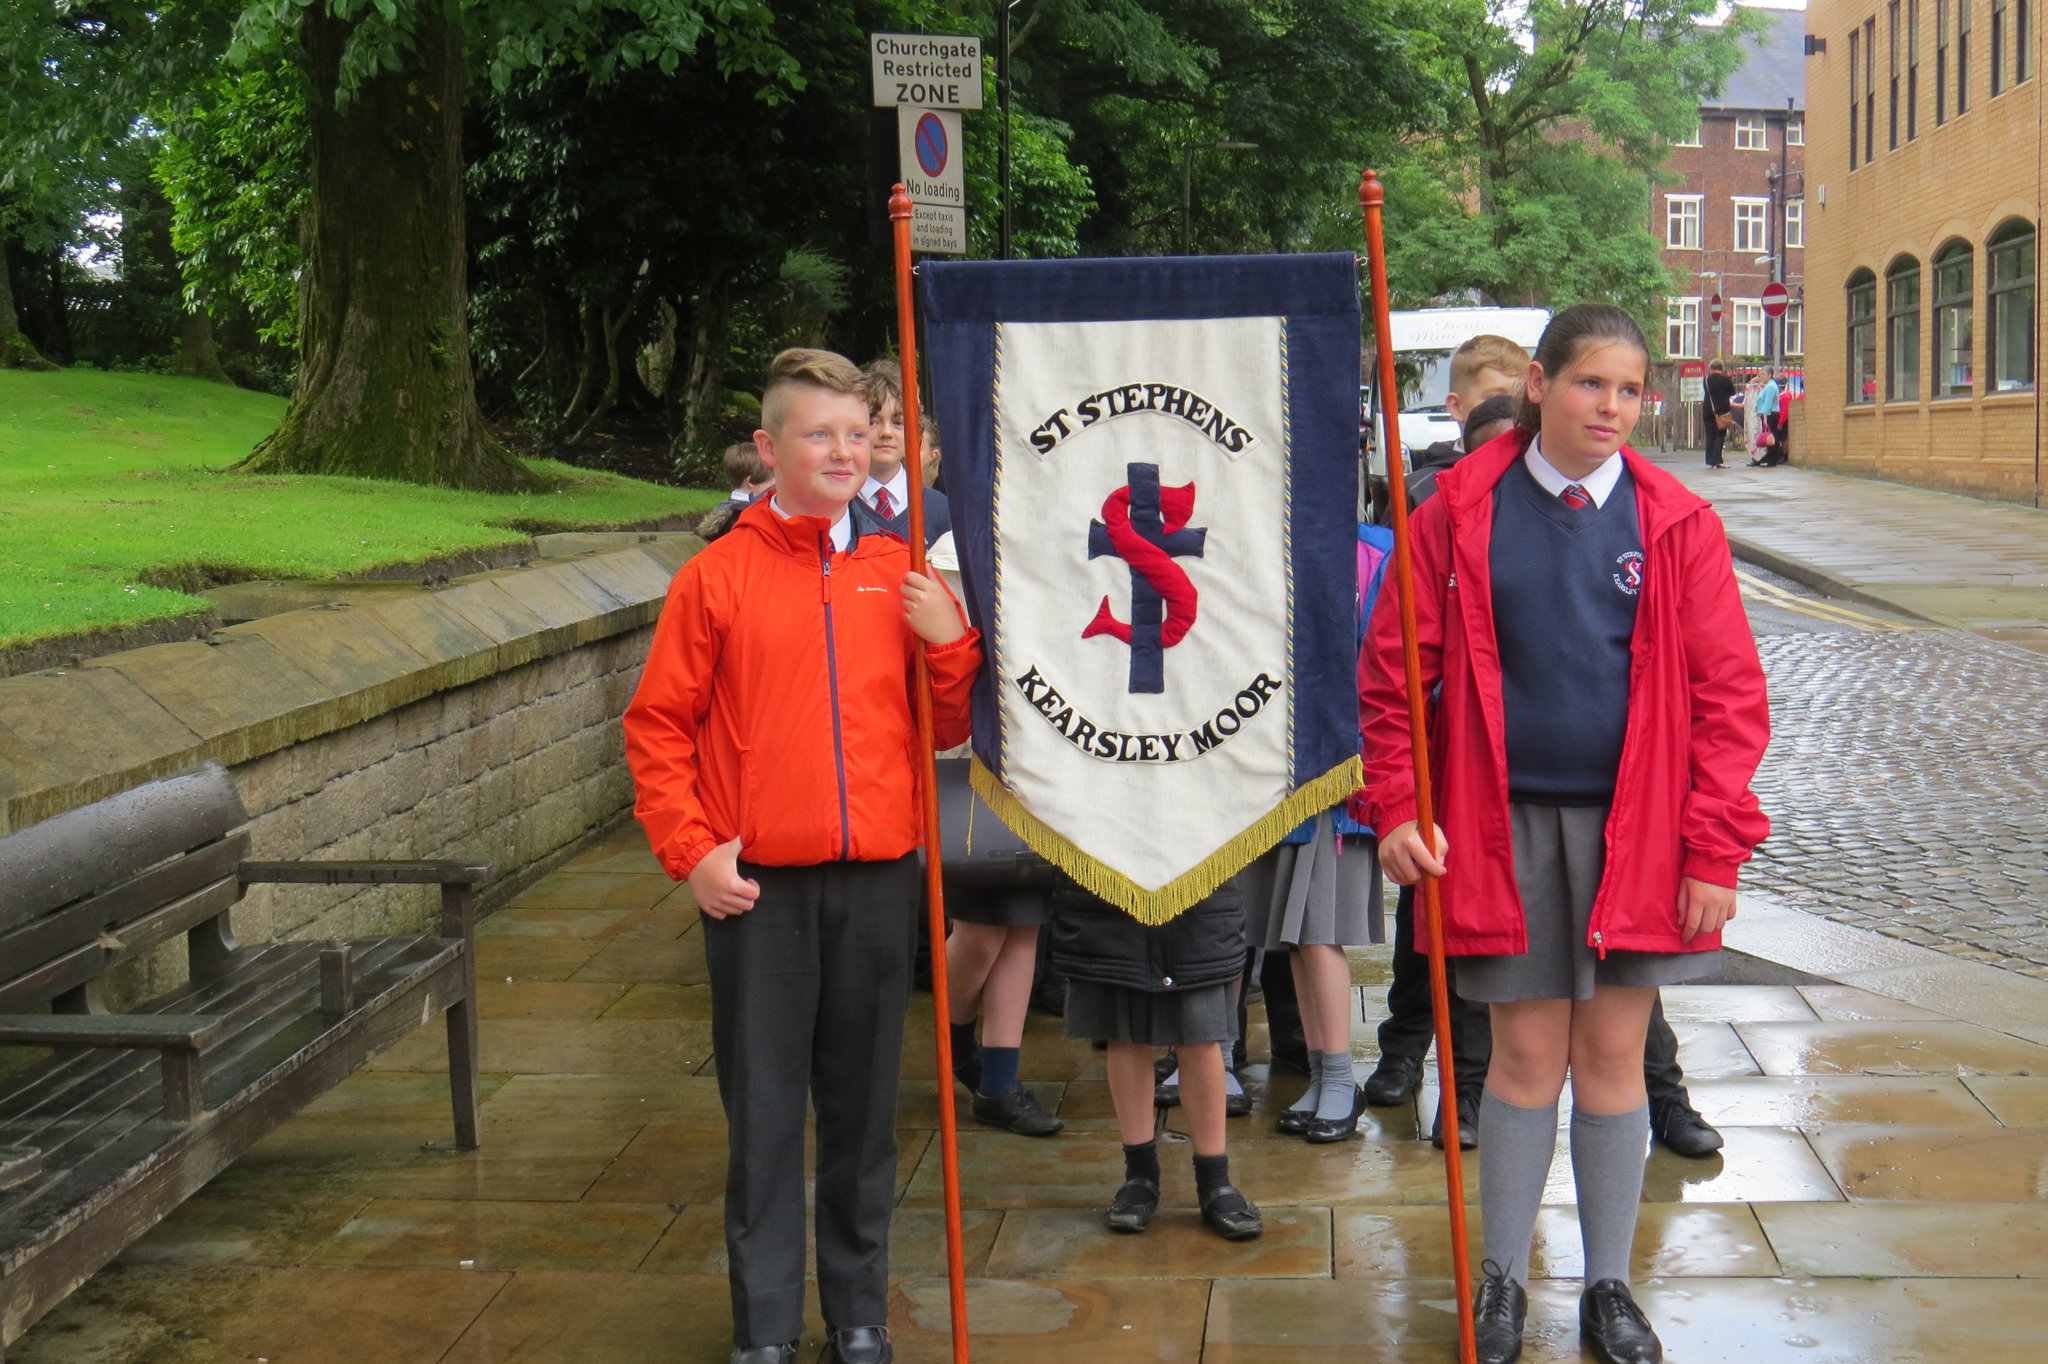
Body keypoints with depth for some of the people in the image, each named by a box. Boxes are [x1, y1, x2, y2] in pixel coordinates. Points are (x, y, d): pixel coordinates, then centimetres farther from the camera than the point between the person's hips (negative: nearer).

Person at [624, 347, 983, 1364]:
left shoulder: (902, 575, 7)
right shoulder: (717, 576, -1)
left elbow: (950, 728, 11)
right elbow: (657, 727, 1)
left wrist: (950, 642, -6)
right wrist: (690, 850, -7)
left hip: (879, 880, 2)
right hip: (759, 888, -2)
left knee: (864, 1107, 12)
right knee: (764, 1111, 4)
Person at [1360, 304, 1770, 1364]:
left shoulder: (1677, 523, 1)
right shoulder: (1462, 511, -1)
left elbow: (1729, 694, 0)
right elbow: (1392, 670, 1)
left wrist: (1715, 849, -5)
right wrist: (1395, 809, -8)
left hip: (1633, 828, 1)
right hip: (1504, 824, -1)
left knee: (1613, 1053, 7)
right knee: (1526, 1052, 4)